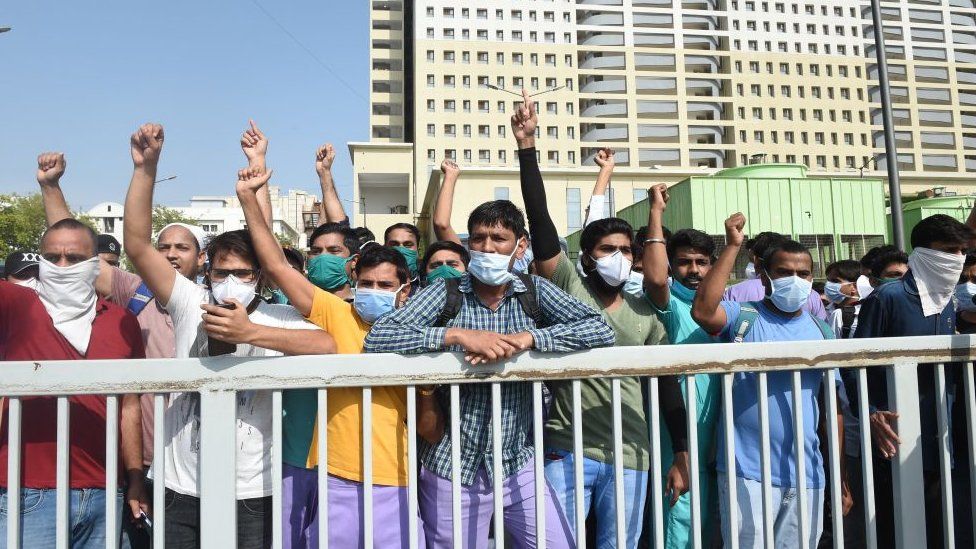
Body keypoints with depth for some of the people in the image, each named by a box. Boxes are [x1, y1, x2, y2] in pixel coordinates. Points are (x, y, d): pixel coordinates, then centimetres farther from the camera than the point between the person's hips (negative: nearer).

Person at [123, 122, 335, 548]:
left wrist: (250, 332, -26)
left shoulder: (276, 317, -5)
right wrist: (146, 167, -14)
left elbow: (326, 347, -24)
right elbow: (137, 245, -6)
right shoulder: (191, 304, -1)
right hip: (181, 489, 2)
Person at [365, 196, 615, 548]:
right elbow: (376, 338, -17)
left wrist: (527, 338, -23)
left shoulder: (535, 291, 0)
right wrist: (457, 335, -26)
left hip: (518, 464, 2)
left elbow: (600, 330, -11)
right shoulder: (446, 294, -6)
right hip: (452, 469, -1)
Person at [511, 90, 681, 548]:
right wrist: (527, 146, -18)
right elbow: (540, 219, -12)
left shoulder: (645, 315, 8)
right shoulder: (567, 287, -2)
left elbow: (668, 385, 11)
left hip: (629, 457, 3)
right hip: (566, 452, -3)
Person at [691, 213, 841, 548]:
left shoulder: (821, 332, 10)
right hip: (747, 473, -4)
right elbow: (702, 311, -26)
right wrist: (733, 247, -21)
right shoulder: (743, 318, -3)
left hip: (806, 476, 4)